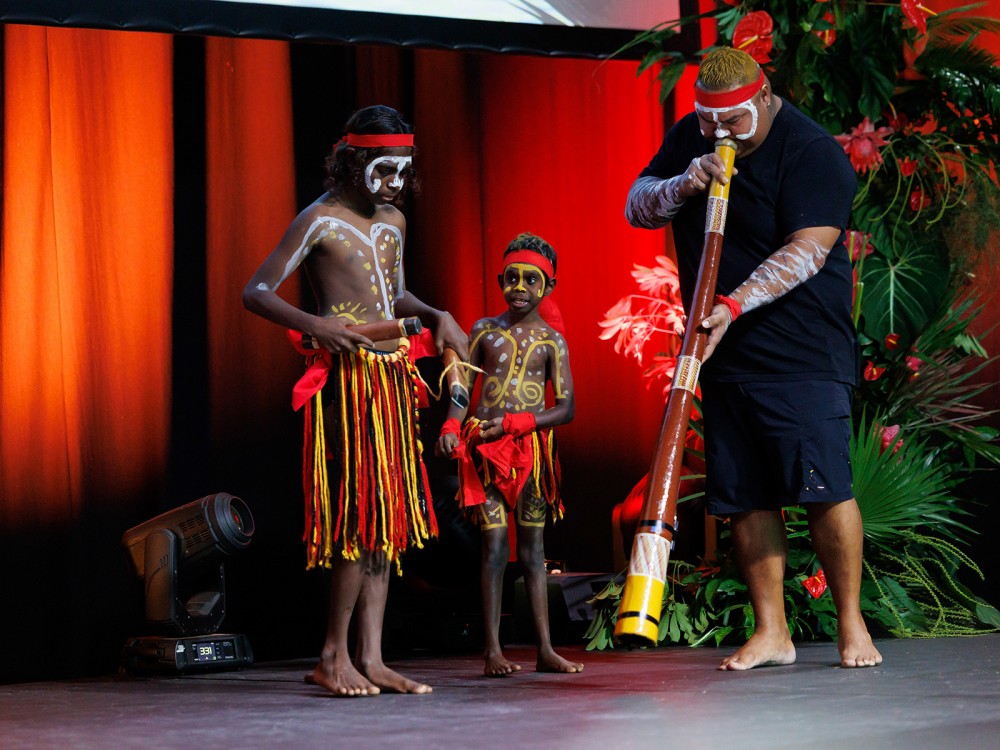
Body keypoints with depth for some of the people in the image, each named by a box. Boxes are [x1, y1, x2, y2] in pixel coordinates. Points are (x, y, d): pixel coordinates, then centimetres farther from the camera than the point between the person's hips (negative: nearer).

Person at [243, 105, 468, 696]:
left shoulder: (394, 221, 15)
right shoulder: (320, 221, -7)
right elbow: (256, 292, -9)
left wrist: (437, 316, 10)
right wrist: (312, 324, -25)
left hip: (393, 375, 8)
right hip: (350, 374, -8)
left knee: (389, 515, 5)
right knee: (361, 512, -11)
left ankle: (371, 658, 7)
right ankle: (335, 657, -1)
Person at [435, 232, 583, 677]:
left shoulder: (551, 340, 4)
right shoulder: (484, 331, 7)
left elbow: (566, 408, -1)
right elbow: (462, 390, 7)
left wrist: (514, 423, -13)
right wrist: (450, 429, -12)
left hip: (531, 448, 1)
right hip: (485, 449, -1)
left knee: (532, 547, 5)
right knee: (495, 544, -7)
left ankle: (545, 649, 5)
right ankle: (493, 650, -6)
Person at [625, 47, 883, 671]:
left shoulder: (812, 151, -11)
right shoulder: (689, 139, 11)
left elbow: (807, 250, -19)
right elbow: (637, 208, 12)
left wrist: (735, 304, -27)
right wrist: (682, 187, -9)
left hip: (803, 354, -6)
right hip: (724, 353, 6)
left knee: (822, 485, -10)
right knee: (745, 496, 3)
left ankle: (851, 626, 1)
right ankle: (771, 632, 9)